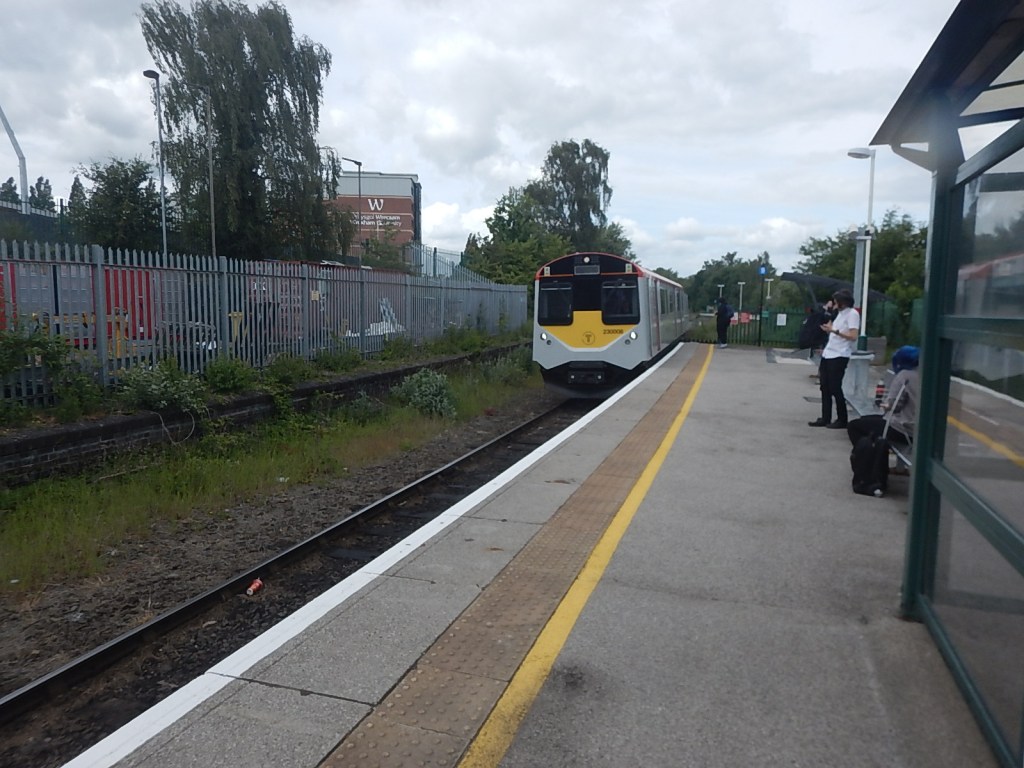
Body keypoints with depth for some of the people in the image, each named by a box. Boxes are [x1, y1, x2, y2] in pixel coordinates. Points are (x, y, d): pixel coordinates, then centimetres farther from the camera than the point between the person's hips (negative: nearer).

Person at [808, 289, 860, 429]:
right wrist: (829, 330, 7)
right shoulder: (840, 313, 18)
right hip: (828, 354, 9)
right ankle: (825, 419, 14)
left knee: (835, 389, -4)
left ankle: (842, 420, 6)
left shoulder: (852, 314, -10)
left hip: (839, 356, -9)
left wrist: (834, 330, -22)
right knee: (825, 388, 8)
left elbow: (853, 336, -20)